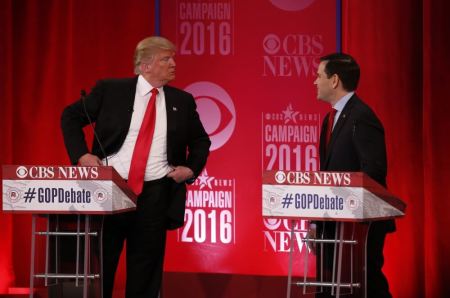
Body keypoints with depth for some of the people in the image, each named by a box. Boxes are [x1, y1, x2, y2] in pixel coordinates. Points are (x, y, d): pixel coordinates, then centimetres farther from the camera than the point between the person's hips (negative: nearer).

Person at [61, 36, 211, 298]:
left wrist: (191, 168, 1)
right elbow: (71, 117, 6)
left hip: (155, 194, 2)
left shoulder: (182, 101, 7)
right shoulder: (110, 90, 0)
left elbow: (201, 141, 19)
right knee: (99, 265, 2)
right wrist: (81, 154, -7)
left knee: (145, 271, 6)